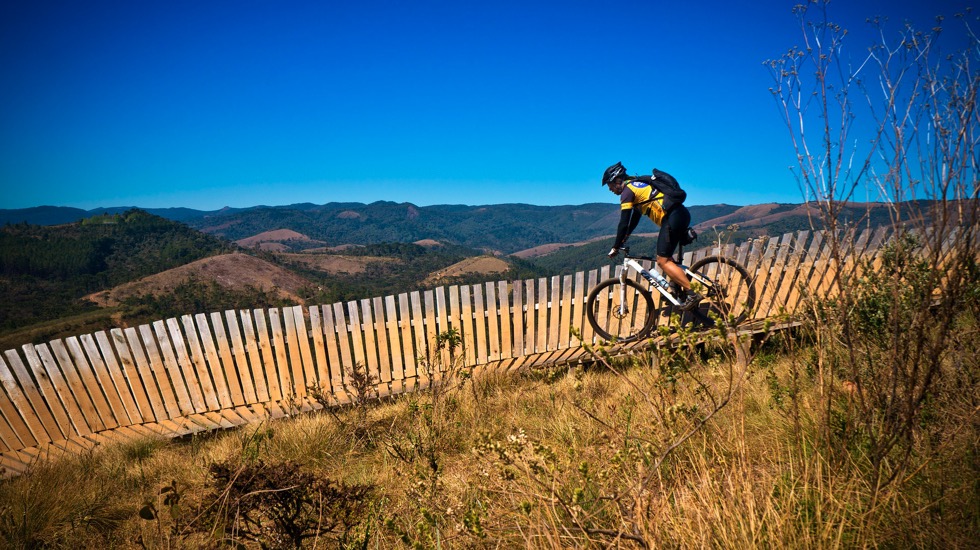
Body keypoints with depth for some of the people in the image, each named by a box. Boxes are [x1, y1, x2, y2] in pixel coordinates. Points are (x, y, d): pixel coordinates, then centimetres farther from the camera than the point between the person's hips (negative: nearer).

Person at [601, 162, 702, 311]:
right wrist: (624, 239, 31)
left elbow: (624, 223, -9)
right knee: (665, 257, 19)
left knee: (662, 261, -8)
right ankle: (680, 292, 20)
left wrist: (615, 247, -2)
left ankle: (692, 294, -9)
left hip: (673, 218, -10)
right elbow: (635, 217, 30)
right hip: (682, 214, 10)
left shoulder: (627, 190, -4)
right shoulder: (637, 184, 25)